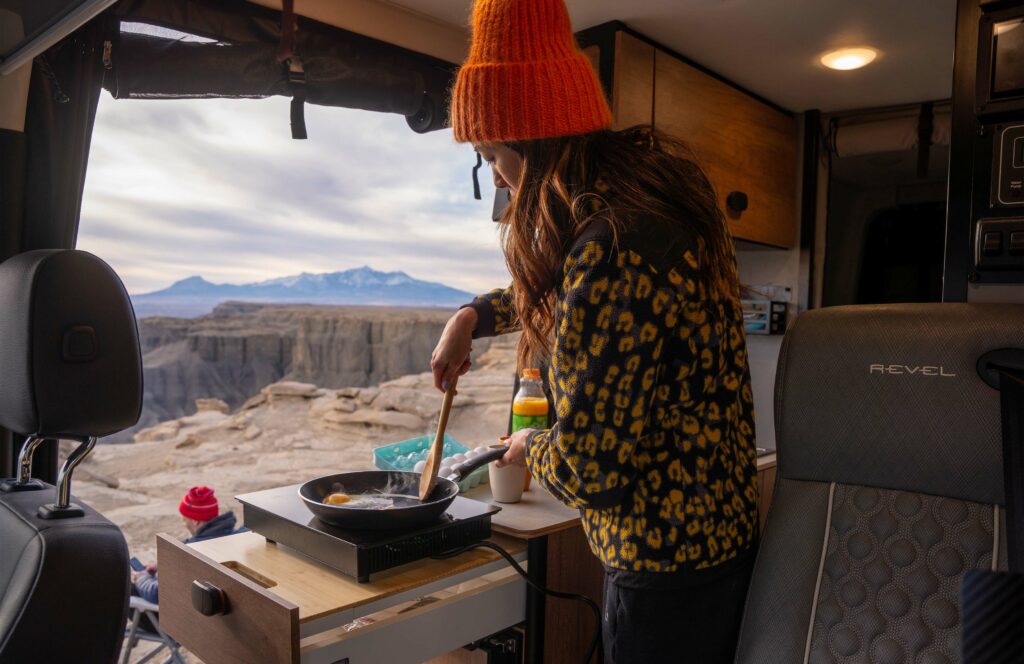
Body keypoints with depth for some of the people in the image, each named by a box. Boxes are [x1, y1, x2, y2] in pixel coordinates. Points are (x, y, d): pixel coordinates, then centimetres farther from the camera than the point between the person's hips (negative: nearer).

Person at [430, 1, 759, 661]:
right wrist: (474, 316, 14)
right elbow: (558, 287, 22)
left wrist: (530, 448, -5)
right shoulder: (649, 177, 1)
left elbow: (590, 465, -26)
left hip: (666, 559, -9)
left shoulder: (615, 247, -30)